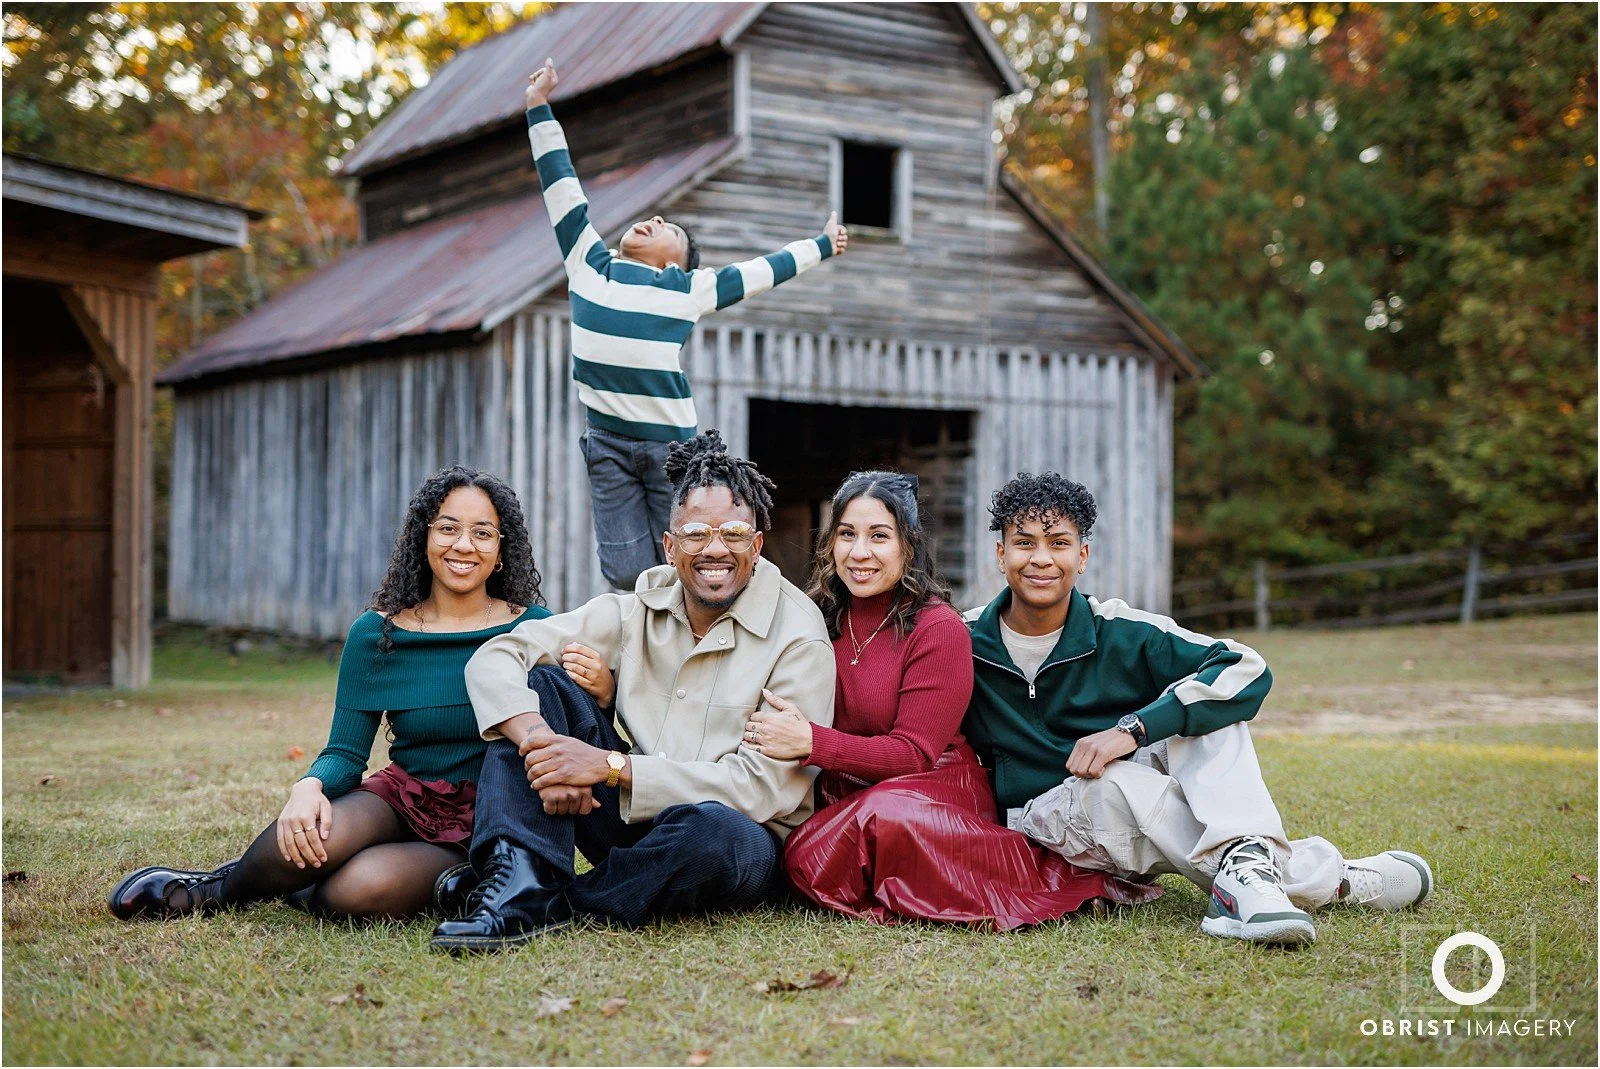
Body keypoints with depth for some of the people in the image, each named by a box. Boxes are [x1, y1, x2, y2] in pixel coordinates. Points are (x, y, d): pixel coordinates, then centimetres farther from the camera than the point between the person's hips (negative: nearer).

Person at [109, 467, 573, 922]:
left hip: (483, 832, -2)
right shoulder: (375, 635, 2)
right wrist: (309, 788, -22)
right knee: (308, 837, -33)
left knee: (364, 887, -33)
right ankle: (215, 888, 1)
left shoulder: (534, 628, -1)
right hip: (401, 797, 2)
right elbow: (345, 752, 1)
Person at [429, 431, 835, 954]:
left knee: (708, 828, -40)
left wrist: (612, 765, -25)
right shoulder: (638, 609, 1)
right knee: (537, 680, -10)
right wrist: (542, 747, -27)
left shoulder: (798, 637, -12)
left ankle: (558, 903, -15)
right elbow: (493, 658, -6)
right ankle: (524, 886, -26)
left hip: (743, 840, -4)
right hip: (634, 816, 4)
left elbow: (759, 785, -19)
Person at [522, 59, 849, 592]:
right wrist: (539, 108, 18)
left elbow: (763, 270, 21)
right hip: (608, 440, 1)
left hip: (671, 441, -1)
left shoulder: (688, 287, 9)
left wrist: (822, 245, 31)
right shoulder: (588, 264, 12)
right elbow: (561, 185, 15)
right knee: (627, 575, -2)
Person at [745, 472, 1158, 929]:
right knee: (807, 861, -30)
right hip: (841, 795, 4)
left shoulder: (939, 629, -10)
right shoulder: (818, 616, 5)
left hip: (933, 786, -3)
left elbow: (915, 753, -14)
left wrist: (812, 741, -26)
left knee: (887, 817, -39)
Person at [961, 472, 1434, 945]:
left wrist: (1133, 730, -29)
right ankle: (1330, 880, -31)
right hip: (1040, 817, -2)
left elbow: (1247, 669, -18)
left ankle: (1243, 864, -42)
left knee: (1208, 699, -21)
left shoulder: (1120, 633, -8)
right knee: (1113, 784, -36)